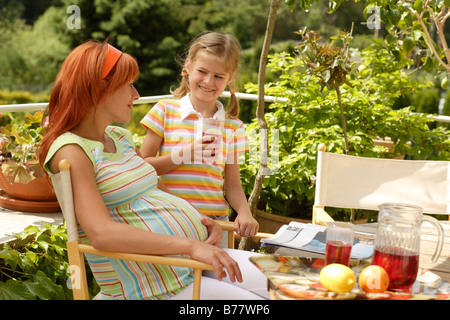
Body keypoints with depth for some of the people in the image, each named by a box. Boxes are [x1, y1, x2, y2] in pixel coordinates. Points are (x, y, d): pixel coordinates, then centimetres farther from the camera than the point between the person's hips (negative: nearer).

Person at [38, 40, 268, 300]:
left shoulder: (121, 137, 14)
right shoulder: (71, 151, -13)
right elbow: (101, 233, -26)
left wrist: (204, 220, 1)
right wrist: (191, 246, -31)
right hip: (154, 285, -8)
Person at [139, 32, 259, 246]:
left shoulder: (232, 127, 9)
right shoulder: (166, 111, 3)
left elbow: (232, 185, 12)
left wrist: (244, 212, -7)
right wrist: (183, 155, -12)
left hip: (214, 223, 2)